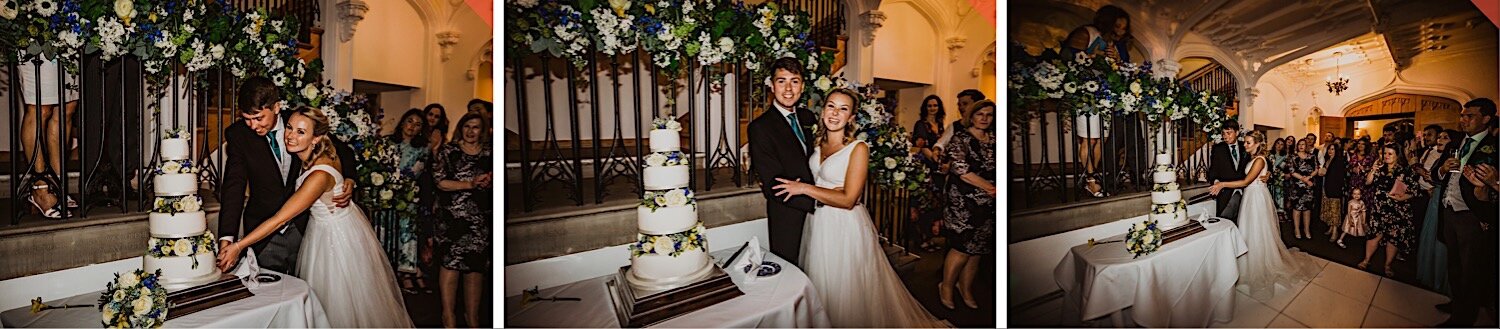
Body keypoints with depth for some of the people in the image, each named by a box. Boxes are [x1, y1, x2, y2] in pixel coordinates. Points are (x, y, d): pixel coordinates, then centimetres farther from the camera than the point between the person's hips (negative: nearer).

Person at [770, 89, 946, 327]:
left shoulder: (858, 148, -13)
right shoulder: (816, 144, 6)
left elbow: (848, 200, -19)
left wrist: (805, 189, -19)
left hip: (845, 226, -6)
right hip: (817, 223, 6)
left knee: (845, 287, 5)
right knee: (820, 286, 17)